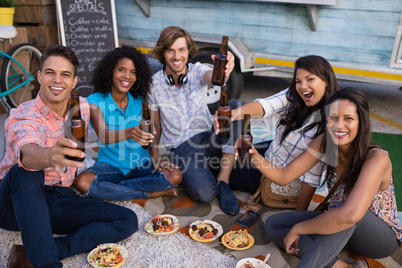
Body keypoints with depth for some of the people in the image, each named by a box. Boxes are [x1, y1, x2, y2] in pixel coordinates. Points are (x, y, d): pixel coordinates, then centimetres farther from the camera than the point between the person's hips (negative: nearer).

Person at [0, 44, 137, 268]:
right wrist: (48, 156, -65)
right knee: (25, 171, -38)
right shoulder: (24, 118, -18)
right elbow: (28, 152, -43)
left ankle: (52, 249, -19)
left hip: (61, 199, 5)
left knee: (127, 221, -11)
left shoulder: (82, 106, -2)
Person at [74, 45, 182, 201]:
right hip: (110, 165, -1)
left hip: (140, 166, 2)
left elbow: (149, 135, 6)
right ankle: (149, 193, -18)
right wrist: (130, 133, -43)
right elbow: (103, 136, -23)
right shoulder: (95, 101, -6)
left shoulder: (140, 100, 4)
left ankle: (111, 188, -14)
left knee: (175, 176, -24)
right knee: (82, 182, -32)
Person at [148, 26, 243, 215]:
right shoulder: (154, 84, -4)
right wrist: (155, 154, -3)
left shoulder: (197, 71, -3)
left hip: (210, 139, 3)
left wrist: (224, 70, -52)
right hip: (182, 147, -3)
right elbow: (155, 125, 6)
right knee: (204, 193, -31)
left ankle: (223, 179, -20)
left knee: (235, 106, -29)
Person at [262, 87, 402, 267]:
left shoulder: (377, 158, -30)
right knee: (273, 225, -8)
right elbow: (284, 176, -12)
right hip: (337, 225, 6)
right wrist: (254, 156, -31)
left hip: (383, 237, -6)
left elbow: (350, 215, -43)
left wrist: (297, 229, -32)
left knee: (348, 204, -38)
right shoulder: (324, 142, -12)